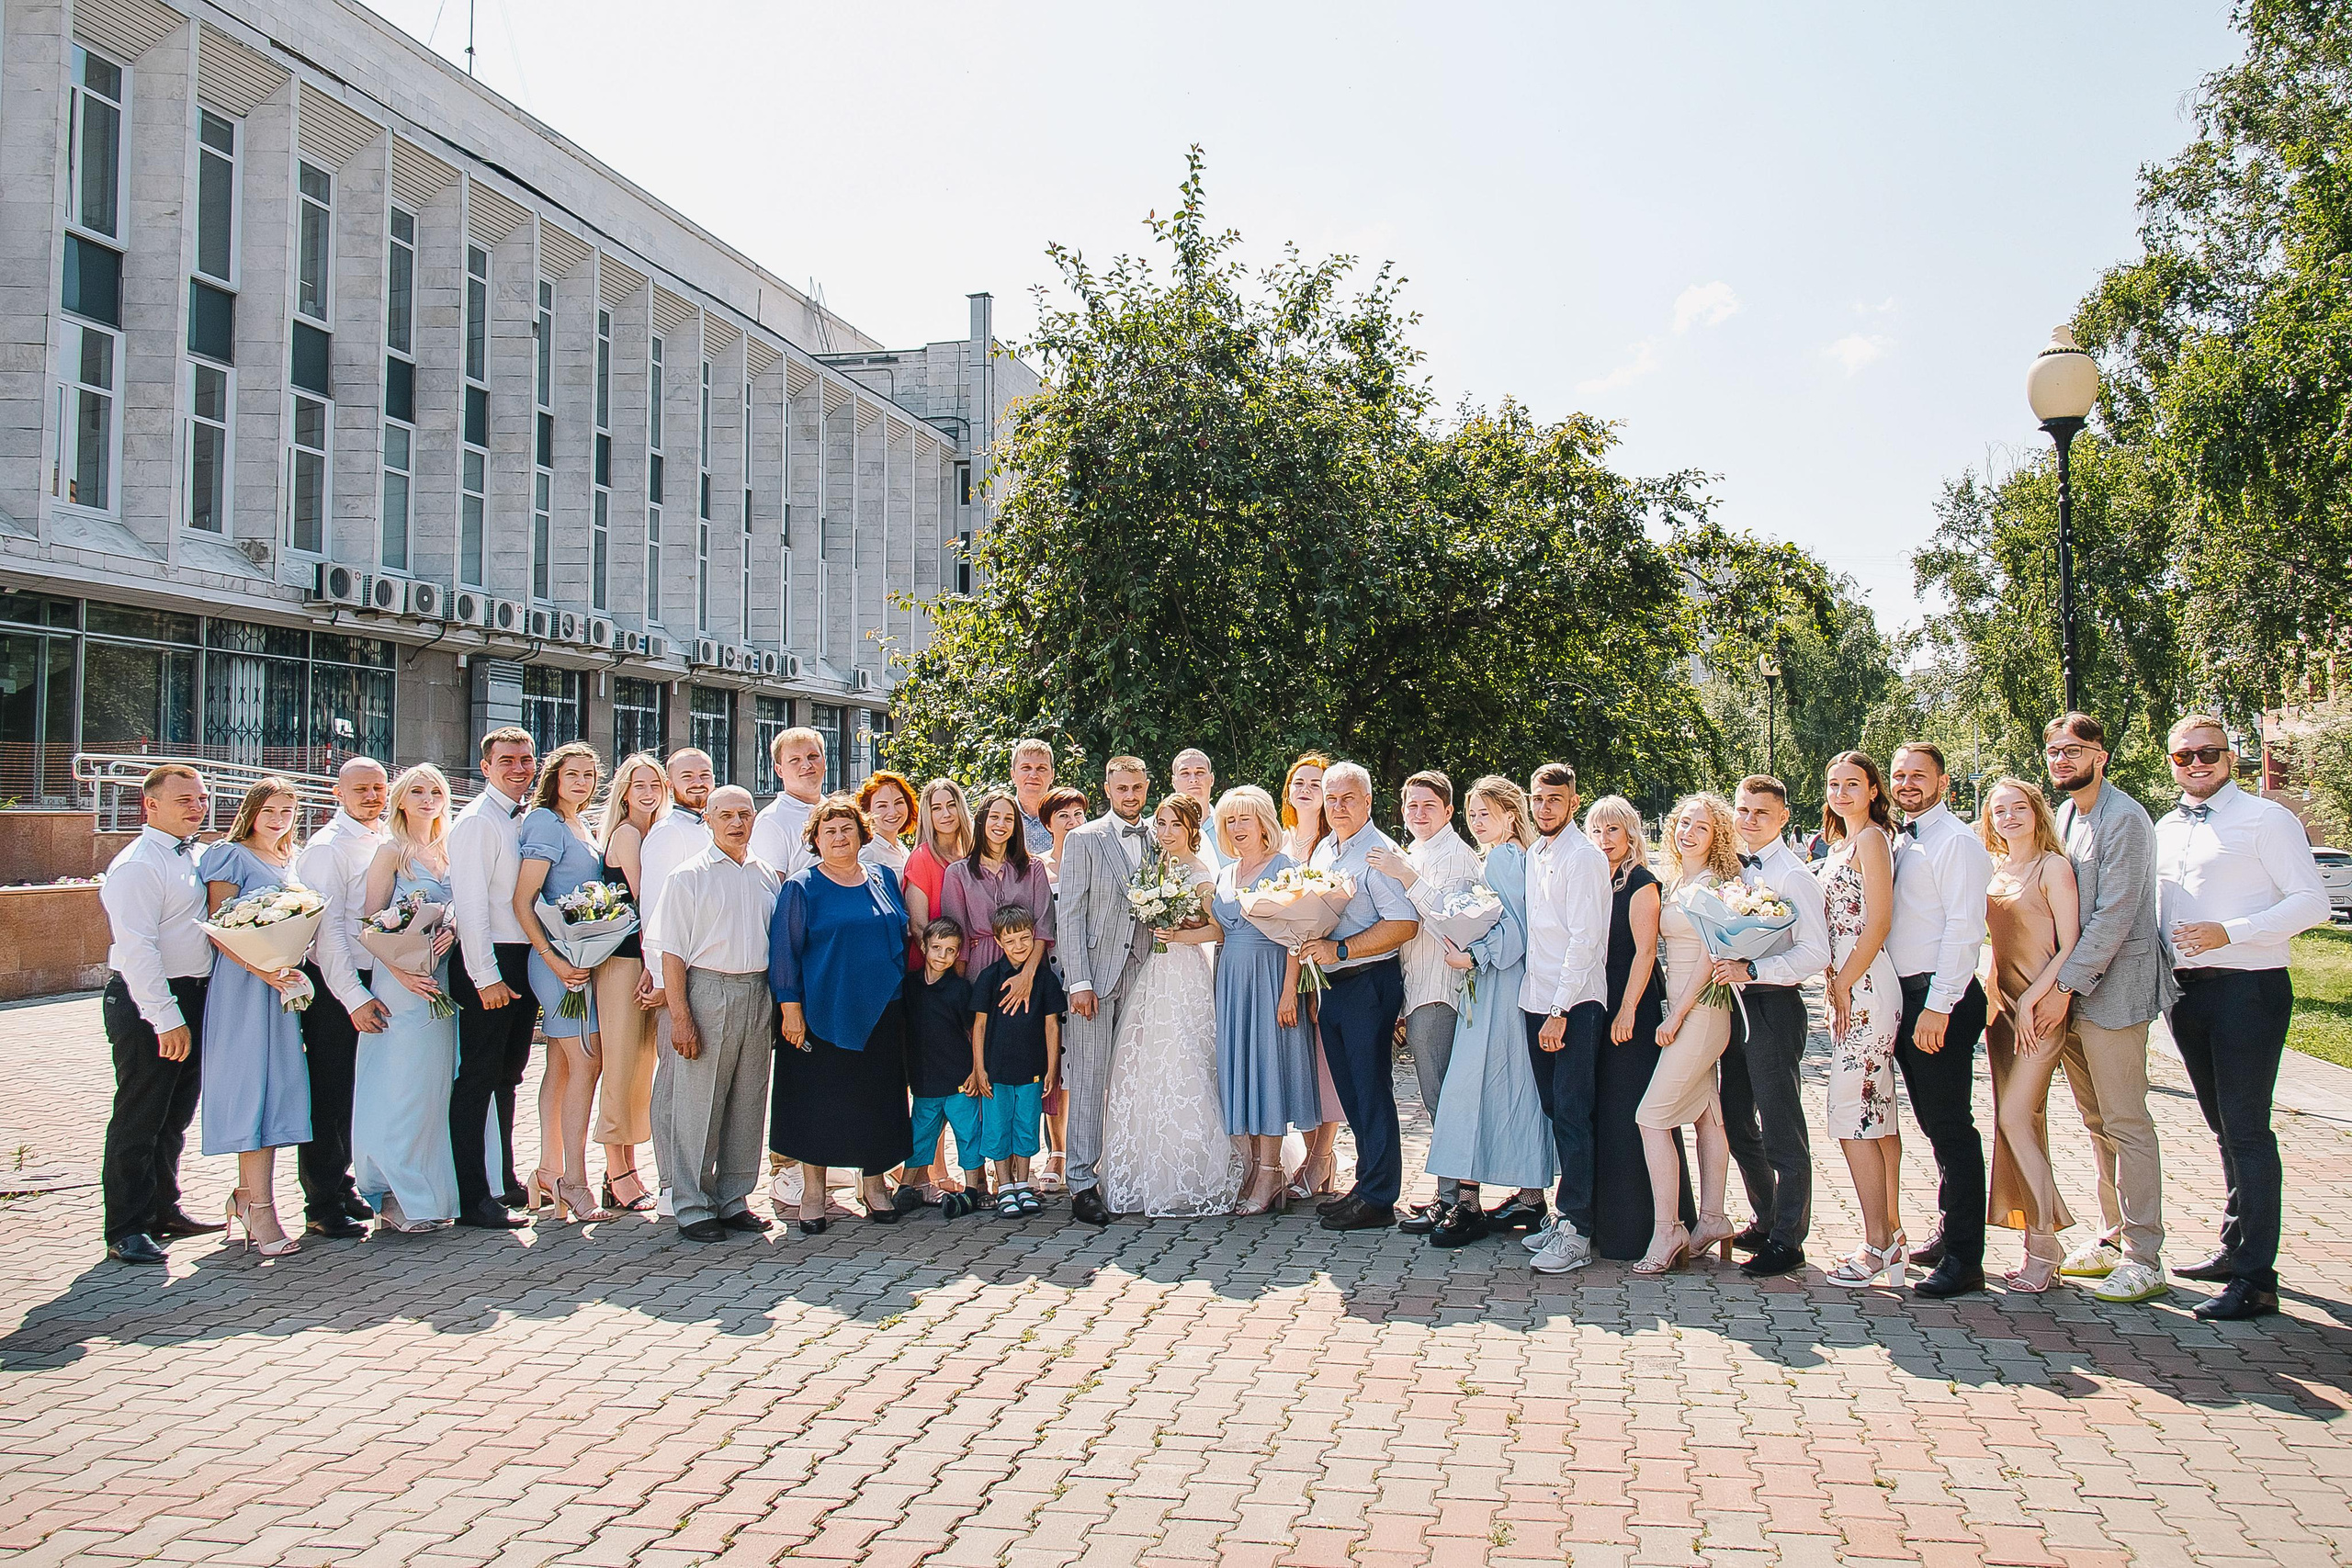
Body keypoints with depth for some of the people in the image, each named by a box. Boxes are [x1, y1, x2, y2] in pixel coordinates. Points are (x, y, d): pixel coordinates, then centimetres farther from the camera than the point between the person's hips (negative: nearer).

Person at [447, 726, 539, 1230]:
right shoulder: (477, 822, -10)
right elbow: (469, 904, -16)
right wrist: (486, 977, -19)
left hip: (525, 959, 8)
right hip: (489, 963, -8)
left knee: (508, 1075, 16)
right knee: (478, 1079, -4)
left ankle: (503, 1182, 26)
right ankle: (473, 1200, 0)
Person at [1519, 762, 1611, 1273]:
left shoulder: (1584, 857, -9)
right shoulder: (1533, 856, 14)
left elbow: (1584, 939, -14)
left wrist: (1560, 1011, -17)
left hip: (1574, 1004, -7)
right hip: (1536, 1000, 7)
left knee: (1571, 1115, -6)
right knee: (1553, 1111, 11)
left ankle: (1576, 1231, -2)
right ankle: (1565, 1212, 20)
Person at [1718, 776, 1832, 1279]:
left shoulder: (1793, 875, -11)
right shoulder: (1734, 869, 12)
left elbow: (1815, 953, -19)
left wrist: (1752, 971, -25)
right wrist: (1726, 971, 6)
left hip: (1773, 1007, -8)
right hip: (1735, 1006, 8)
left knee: (1782, 1131, -2)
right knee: (1738, 1124, 15)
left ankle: (1787, 1242, 8)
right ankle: (1766, 1223, 31)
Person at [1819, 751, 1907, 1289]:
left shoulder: (1871, 837, -9)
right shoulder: (1843, 843, 19)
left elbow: (1878, 922, -16)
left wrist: (1844, 984, -15)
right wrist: (1838, 985, 14)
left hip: (1864, 987, -10)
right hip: (1850, 987, 10)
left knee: (1852, 1114, -8)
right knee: (1878, 1114, 12)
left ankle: (1879, 1244, -3)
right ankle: (1892, 1234, 17)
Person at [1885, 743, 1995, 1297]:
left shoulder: (1955, 842, -10)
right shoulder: (1901, 842, 17)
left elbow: (1964, 927, -17)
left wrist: (1938, 1006, -22)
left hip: (1942, 999, -9)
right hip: (1906, 995, 9)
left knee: (1950, 1126, -6)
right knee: (1932, 1122, 16)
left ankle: (1964, 1258, -1)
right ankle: (1949, 1233, 27)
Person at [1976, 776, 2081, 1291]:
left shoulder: (2052, 867, -6)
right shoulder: (1993, 870, 13)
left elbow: (2070, 946, -11)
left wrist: (2031, 1001, -14)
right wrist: (1990, 994, 9)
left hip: (2041, 1008, -7)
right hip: (2002, 1005, 7)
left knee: (2015, 1117, -12)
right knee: (2023, 1122, 7)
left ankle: (2043, 1245, -3)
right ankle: (2040, 1242, 12)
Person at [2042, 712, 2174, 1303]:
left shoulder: (2124, 820, -14)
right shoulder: (2062, 817, 13)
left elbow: (2114, 916, -19)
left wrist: (2065, 986, -18)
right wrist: (2057, 987, 9)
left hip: (2112, 989, -9)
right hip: (2068, 991, 9)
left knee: (2126, 1125, -4)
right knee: (2096, 1123, 15)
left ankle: (2144, 1260, 3)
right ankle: (2111, 1239, 25)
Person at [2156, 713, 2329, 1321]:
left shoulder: (2267, 820, -7)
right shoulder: (2166, 829, 14)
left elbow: (2312, 903, -12)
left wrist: (2229, 933, -21)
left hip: (2247, 990, -7)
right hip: (2187, 991, 7)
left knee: (2247, 1131, -7)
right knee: (2224, 1129, 17)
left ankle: (2256, 1280, -4)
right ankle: (2235, 1248, 29)